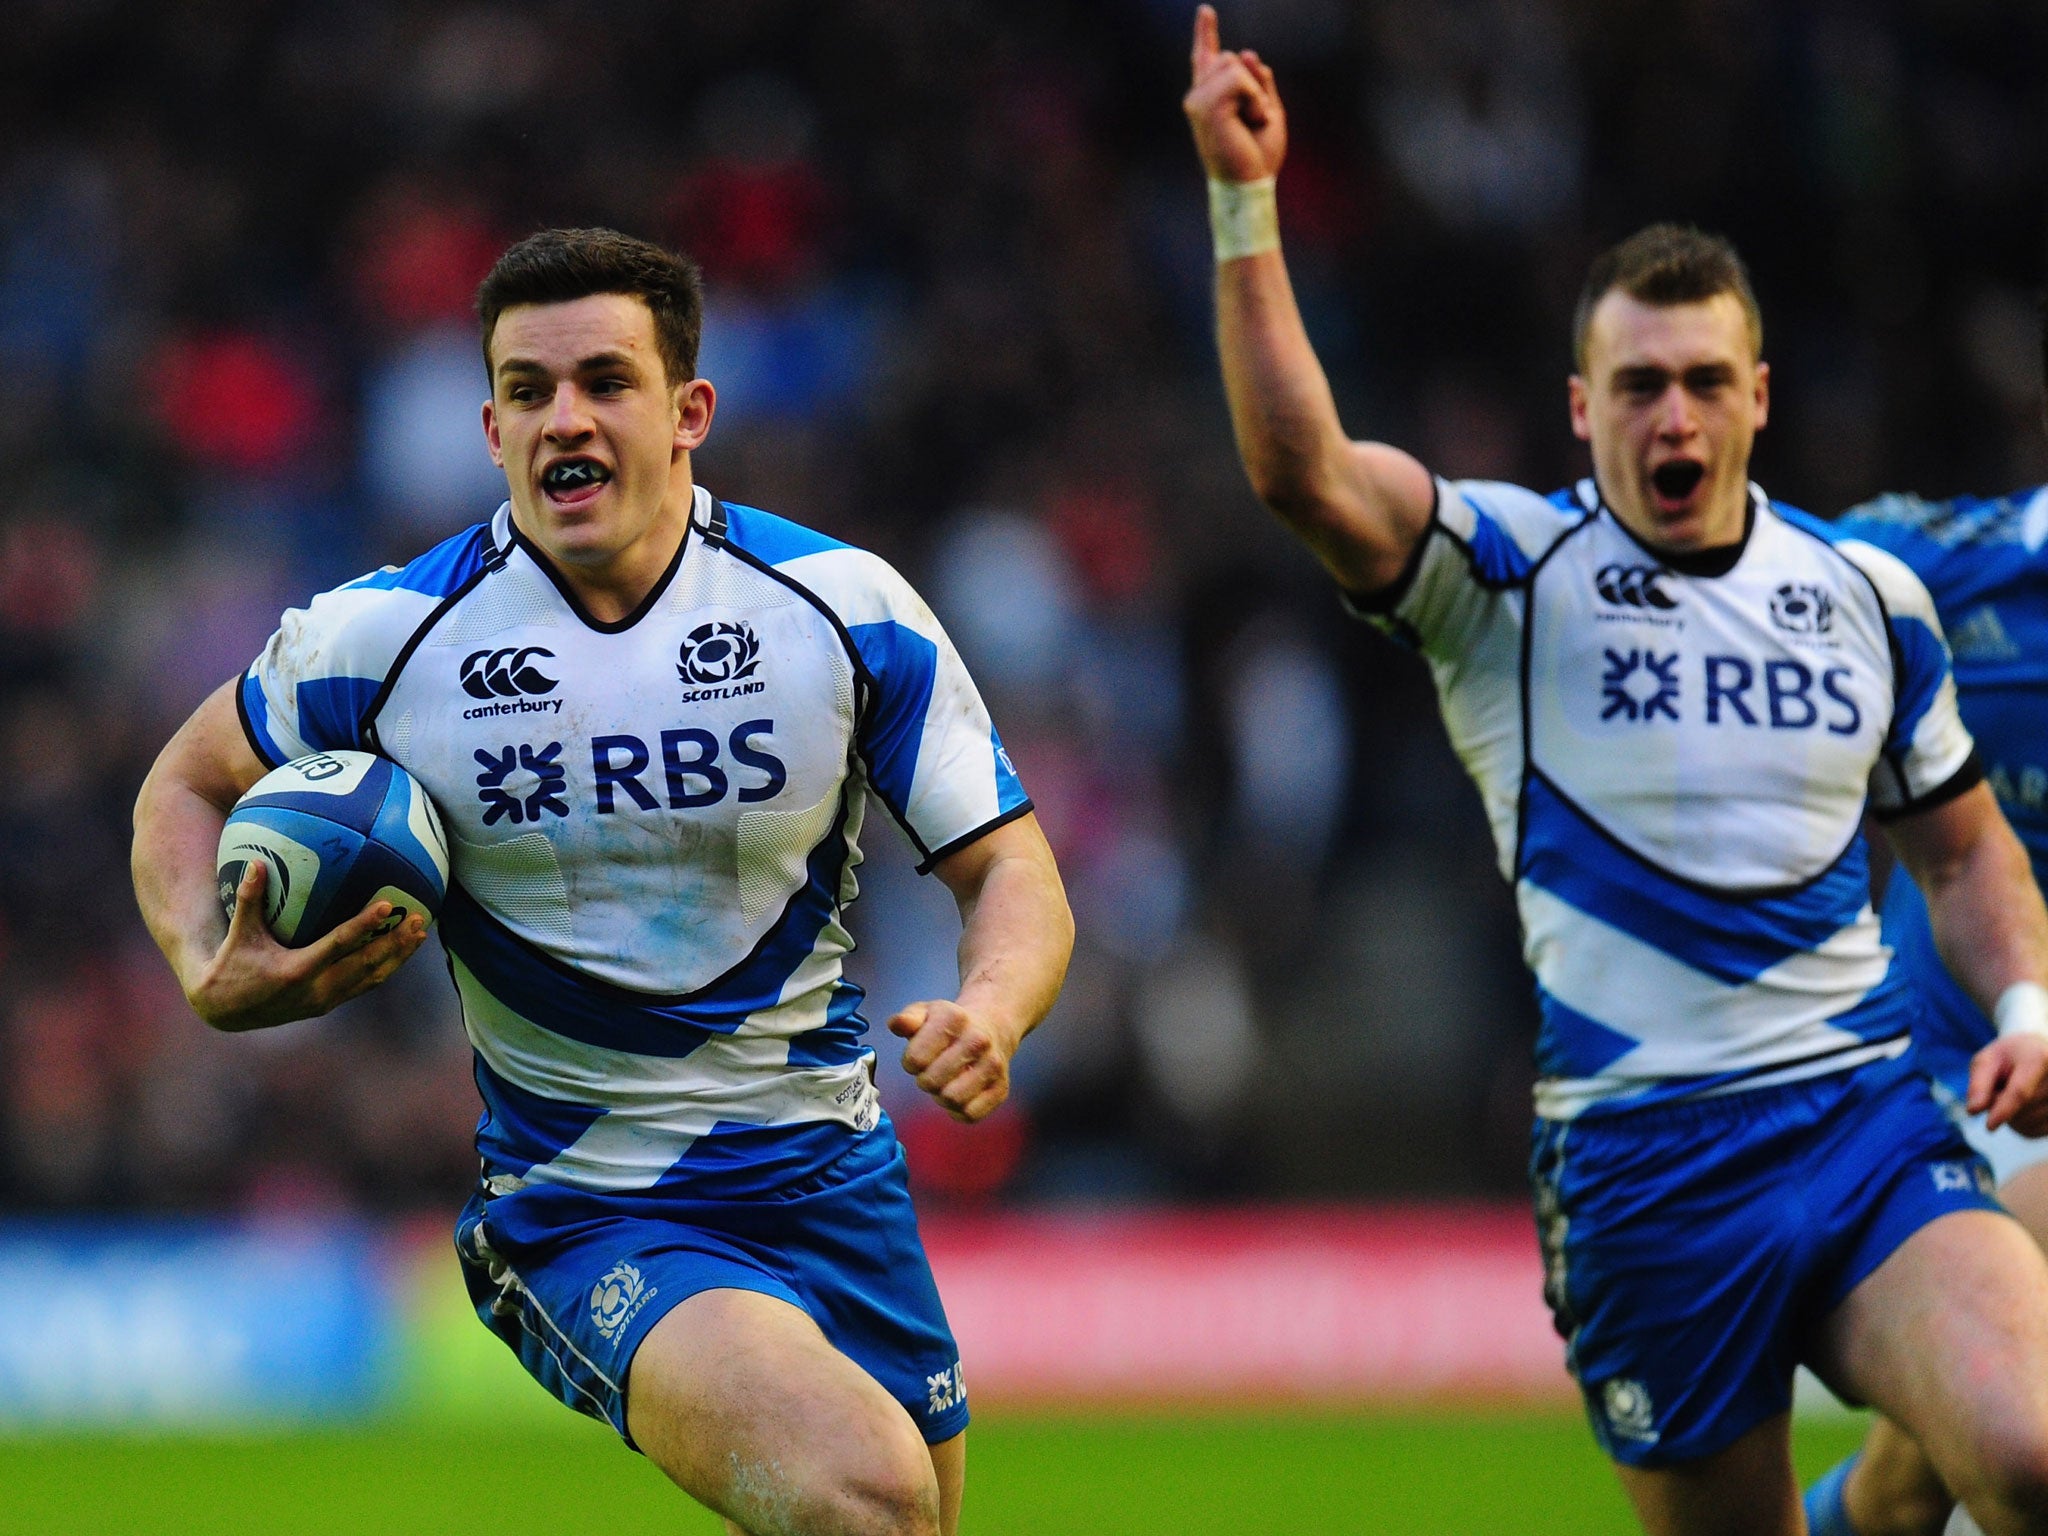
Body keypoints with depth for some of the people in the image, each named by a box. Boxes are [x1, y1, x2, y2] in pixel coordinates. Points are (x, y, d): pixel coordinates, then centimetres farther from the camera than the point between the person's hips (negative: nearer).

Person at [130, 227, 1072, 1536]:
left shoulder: (846, 608, -6)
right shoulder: (384, 638, -7)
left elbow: (1008, 866, -1)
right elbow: (190, 782, 11)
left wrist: (990, 1013, -24)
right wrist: (213, 974, -9)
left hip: (830, 1177, 4)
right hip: (581, 1220, -4)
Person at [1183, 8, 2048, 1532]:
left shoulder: (1868, 595, 12)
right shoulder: (1509, 573, 0)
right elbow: (1302, 470, -18)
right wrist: (1246, 203, -26)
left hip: (1868, 1119, 2)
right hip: (1636, 1162, -2)